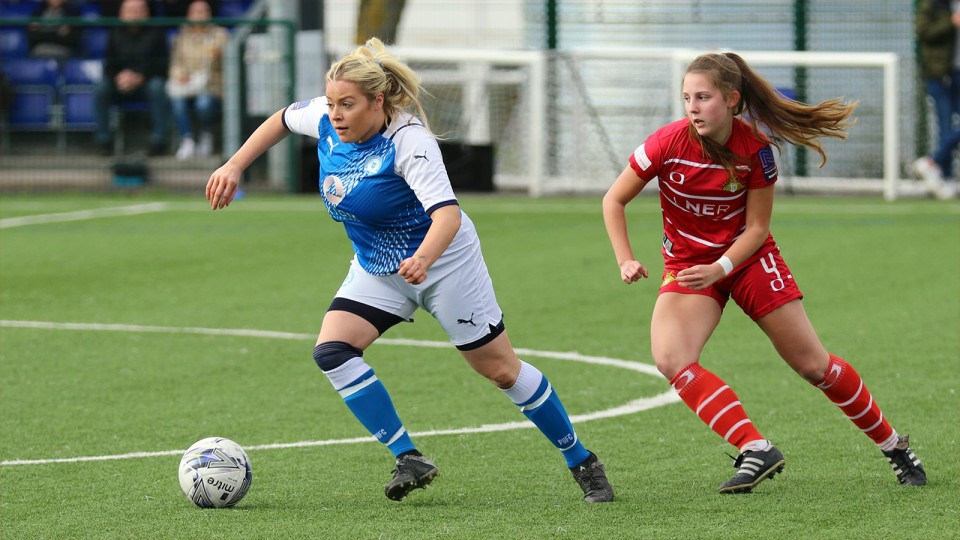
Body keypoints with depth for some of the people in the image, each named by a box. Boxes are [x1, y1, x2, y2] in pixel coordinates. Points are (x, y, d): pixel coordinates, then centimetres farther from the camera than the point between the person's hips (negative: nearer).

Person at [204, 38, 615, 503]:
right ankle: (409, 460, -11)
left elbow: (447, 215, -42)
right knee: (332, 350, -16)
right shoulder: (327, 120, -13)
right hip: (376, 268, 6)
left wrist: (423, 259, -61)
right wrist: (234, 166, 4)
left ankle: (582, 462, 20)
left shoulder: (408, 141, -31)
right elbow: (283, 119, 11)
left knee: (501, 369, 2)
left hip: (443, 261, -6)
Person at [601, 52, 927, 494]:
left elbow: (756, 228, -10)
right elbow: (614, 200, -8)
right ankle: (756, 451, -27)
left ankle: (894, 446, 21)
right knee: (670, 359, -26)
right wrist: (626, 261, -20)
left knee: (813, 365, 2)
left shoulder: (755, 150, -19)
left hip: (747, 258, -1)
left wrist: (718, 270, -25)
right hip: (687, 263, 1)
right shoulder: (669, 143, -19)